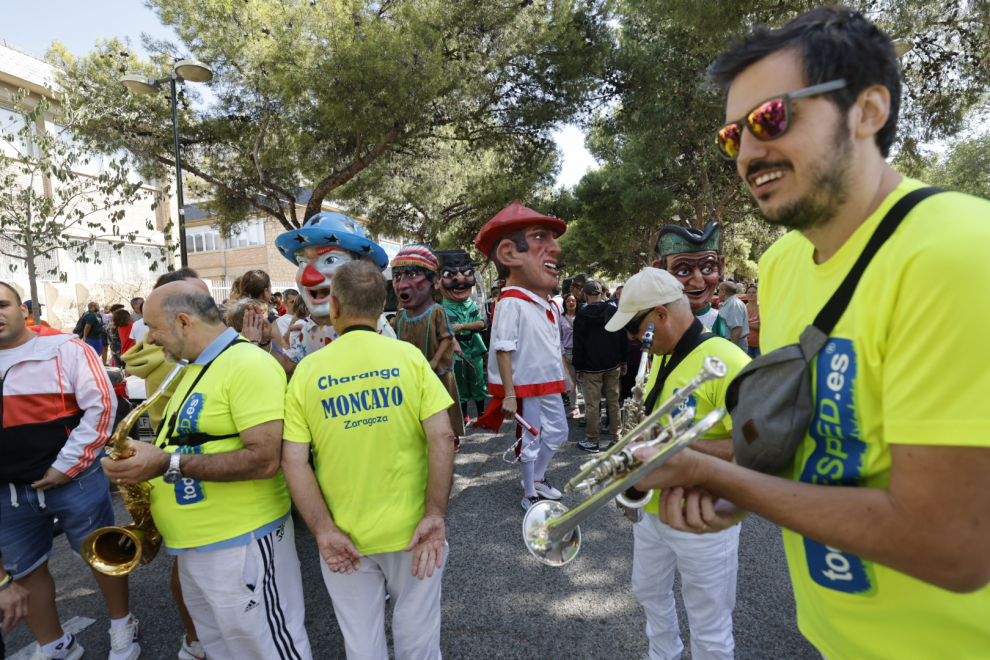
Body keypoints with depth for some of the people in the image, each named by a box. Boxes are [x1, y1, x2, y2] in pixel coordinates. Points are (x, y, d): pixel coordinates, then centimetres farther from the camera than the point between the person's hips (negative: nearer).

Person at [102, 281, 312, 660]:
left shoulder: (248, 365, -20)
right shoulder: (193, 369, 13)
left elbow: (265, 460, -27)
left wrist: (168, 465, -26)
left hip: (239, 546, -10)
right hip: (193, 546, 10)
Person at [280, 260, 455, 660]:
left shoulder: (307, 370, -7)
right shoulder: (408, 357, -10)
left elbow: (293, 462, -11)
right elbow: (441, 438, -16)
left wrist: (323, 530, -8)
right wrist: (435, 515, -13)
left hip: (342, 535, 1)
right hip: (411, 529, -1)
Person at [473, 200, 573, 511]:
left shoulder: (550, 305, 6)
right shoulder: (511, 303, -22)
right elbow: (503, 350, -22)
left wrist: (565, 377, 20)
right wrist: (509, 394, -23)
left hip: (550, 386, 9)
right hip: (525, 388, -9)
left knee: (557, 433, 20)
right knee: (530, 441, 5)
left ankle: (538, 477, 41)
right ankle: (529, 495, 24)